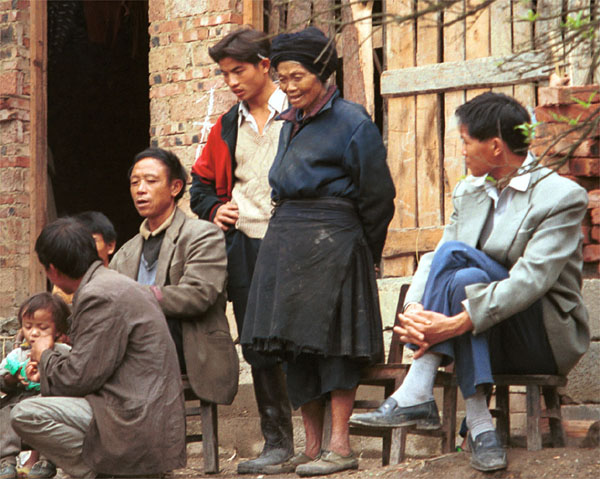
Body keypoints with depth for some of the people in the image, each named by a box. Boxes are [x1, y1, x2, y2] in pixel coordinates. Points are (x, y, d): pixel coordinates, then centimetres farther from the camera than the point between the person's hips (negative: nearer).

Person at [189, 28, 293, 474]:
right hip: (244, 249, 5)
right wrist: (214, 209, 7)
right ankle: (277, 441, 12)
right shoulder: (227, 128, 16)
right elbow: (201, 182, 27)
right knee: (259, 348, 6)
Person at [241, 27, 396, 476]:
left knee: (331, 338, -8)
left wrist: (363, 251, 1)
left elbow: (377, 195, -4)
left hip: (332, 239, -8)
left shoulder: (350, 121, -5)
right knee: (295, 344, 6)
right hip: (284, 238, 8)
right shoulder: (291, 124, 17)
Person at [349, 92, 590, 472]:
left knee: (455, 255, -26)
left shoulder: (563, 196, -10)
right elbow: (434, 259, 0)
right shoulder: (468, 192, 12)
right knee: (463, 279, -28)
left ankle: (415, 395, -33)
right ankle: (479, 425, -34)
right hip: (490, 342, 5)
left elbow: (532, 279, -23)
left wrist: (458, 323, -33)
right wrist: (413, 310, -23)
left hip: (548, 338, -5)